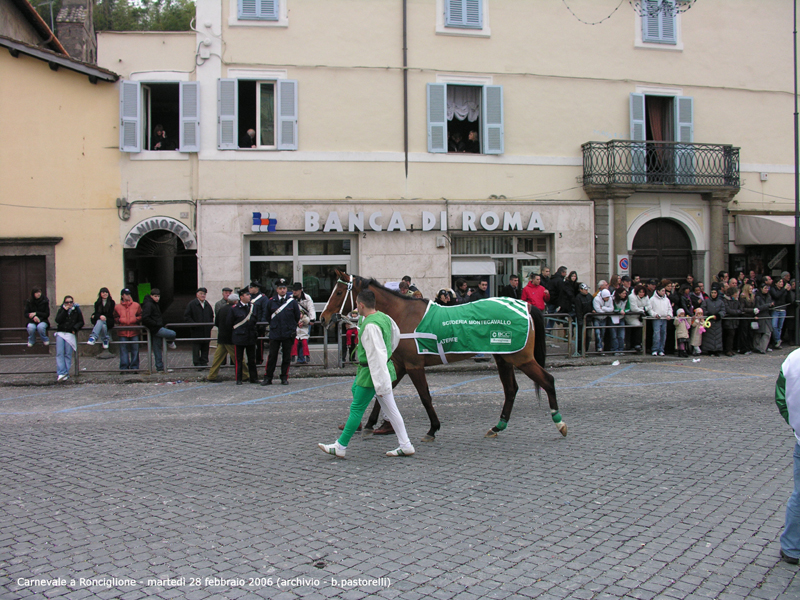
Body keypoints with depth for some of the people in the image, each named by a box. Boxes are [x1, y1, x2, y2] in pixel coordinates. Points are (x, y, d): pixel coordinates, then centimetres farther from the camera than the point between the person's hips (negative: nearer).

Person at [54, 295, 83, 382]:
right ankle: (62, 373, -17)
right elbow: (58, 320, 1)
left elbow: (81, 322, 11)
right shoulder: (61, 310, 17)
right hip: (60, 333, 1)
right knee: (59, 353, -12)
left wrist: (75, 328, -6)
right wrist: (65, 310, -3)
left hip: (70, 334, -1)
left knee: (68, 354, -7)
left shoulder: (76, 311, 14)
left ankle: (66, 373, -6)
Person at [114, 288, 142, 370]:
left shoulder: (136, 305, 9)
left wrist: (136, 319, -8)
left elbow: (141, 316, 11)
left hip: (134, 331, 1)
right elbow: (115, 318, 13)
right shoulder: (117, 307, 8)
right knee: (123, 350, 0)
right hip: (122, 332, 0)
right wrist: (119, 320, -7)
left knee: (135, 350, 3)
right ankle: (124, 367, 6)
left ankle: (134, 367, 12)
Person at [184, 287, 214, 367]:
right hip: (196, 331, -5)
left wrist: (210, 325, 7)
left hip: (206, 331, 5)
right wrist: (194, 324, -15)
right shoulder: (191, 304, -2)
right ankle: (197, 363, 4)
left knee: (205, 348, 8)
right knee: (196, 349, -1)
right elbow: (187, 317, -5)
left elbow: (211, 316, 22)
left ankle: (204, 362, 15)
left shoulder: (208, 305, 14)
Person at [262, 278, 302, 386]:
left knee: (287, 357, 6)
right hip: (274, 334, 0)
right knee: (272, 357, 1)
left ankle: (284, 378, 15)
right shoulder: (271, 302, 3)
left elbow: (297, 317, 9)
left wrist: (292, 328, 10)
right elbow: (268, 317, 15)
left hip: (288, 334, 0)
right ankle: (268, 378, 8)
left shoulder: (292, 301, 2)